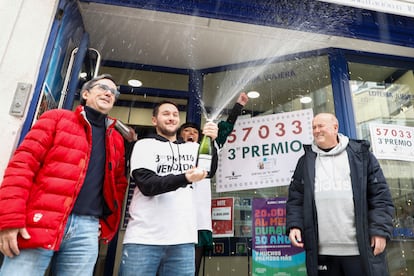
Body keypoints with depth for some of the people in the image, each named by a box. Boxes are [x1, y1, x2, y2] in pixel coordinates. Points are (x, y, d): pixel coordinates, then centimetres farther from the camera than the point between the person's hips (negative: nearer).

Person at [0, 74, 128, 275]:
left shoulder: (116, 140, 17)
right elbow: (23, 163, -3)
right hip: (39, 224, -3)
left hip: (87, 229, 4)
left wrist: (107, 224, 11)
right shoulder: (57, 118, 6)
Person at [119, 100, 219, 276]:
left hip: (183, 239, 3)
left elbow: (210, 171, 0)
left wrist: (211, 142, -17)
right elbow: (147, 185, -9)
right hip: (144, 238, -2)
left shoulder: (193, 148, 14)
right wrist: (185, 178, -24)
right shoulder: (145, 145, 5)